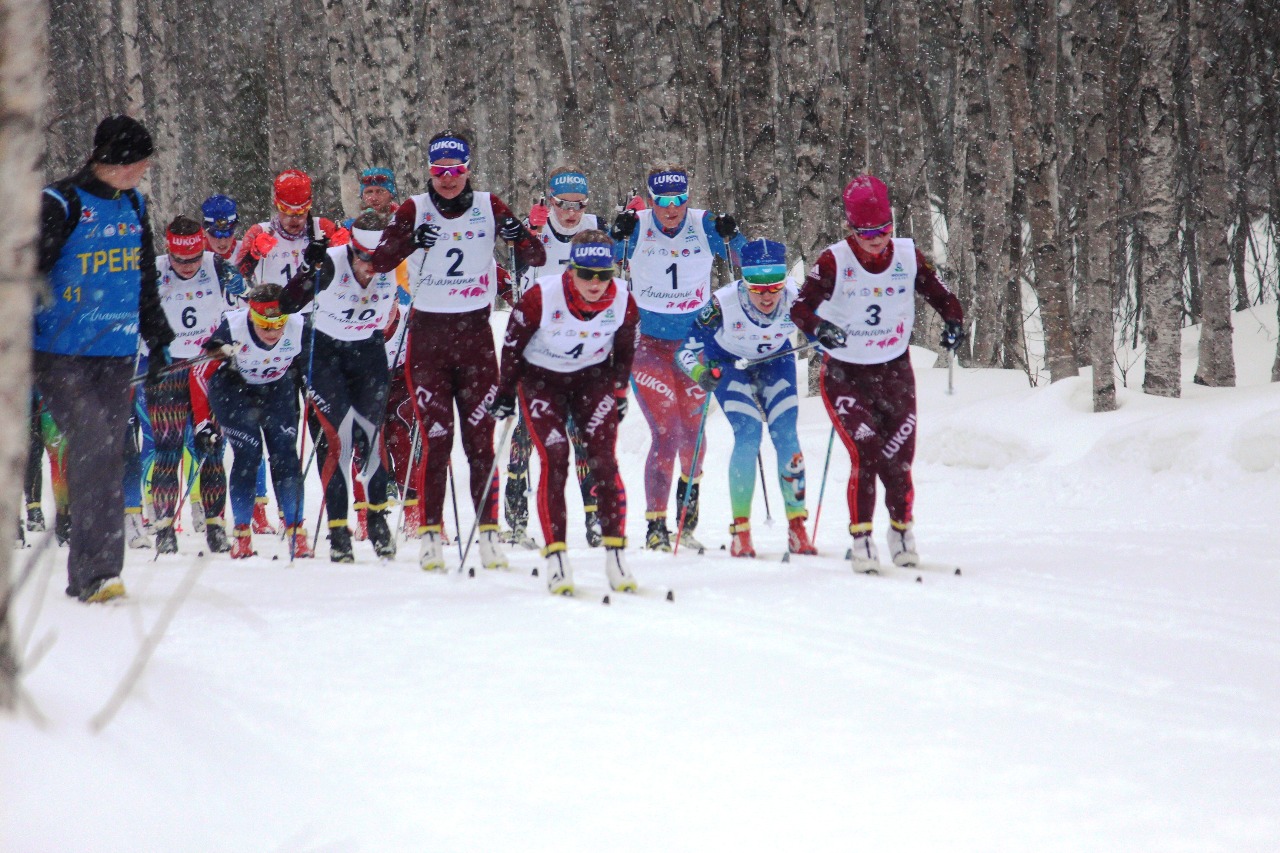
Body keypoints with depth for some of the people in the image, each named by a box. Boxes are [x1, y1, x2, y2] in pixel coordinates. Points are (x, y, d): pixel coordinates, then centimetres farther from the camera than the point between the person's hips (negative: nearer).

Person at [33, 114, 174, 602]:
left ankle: (92, 573, 7)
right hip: (60, 354, -6)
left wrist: (157, 341, 27)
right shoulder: (61, 205, -9)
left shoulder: (133, 206, 12)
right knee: (91, 440, -18)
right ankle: (95, 569, -17)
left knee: (109, 458, 2)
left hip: (116, 356, 6)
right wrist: (21, 347, -12)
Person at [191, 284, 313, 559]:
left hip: (278, 389, 2)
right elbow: (200, 374, -19)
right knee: (248, 455, -13)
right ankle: (241, 533, -3)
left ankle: (295, 531, 1)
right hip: (235, 388, -2)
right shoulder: (232, 327, -33)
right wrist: (203, 422, -17)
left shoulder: (299, 328, -27)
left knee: (285, 455, -8)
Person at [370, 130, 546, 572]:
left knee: (480, 438, 0)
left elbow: (537, 258, -1)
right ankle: (431, 533, 1)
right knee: (436, 439, -3)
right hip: (428, 333, -1)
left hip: (475, 332, 1)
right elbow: (379, 262, -11)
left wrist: (520, 237, -24)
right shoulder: (415, 210, -1)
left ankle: (489, 532, 3)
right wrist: (408, 242, -31)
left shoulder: (488, 207, 1)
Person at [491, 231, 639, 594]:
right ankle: (556, 558, -13)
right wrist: (506, 392, -2)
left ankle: (615, 555, -6)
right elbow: (512, 343, -9)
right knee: (554, 461, -15)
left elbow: (625, 350, 3)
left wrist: (618, 393, 9)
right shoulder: (541, 298, -27)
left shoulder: (623, 302, -18)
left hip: (593, 377, 2)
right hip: (541, 377, -2)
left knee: (604, 462, -11)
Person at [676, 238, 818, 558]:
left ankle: (797, 527, 3)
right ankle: (740, 529, -6)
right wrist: (700, 374, -48)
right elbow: (685, 351, -29)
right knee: (748, 437, -16)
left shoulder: (795, 300, -29)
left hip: (775, 360, 2)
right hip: (728, 361, -2)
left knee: (786, 437, -8)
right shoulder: (723, 303, -36)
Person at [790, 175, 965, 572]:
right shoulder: (834, 262, -13)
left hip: (894, 372, 3)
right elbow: (799, 307, -18)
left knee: (899, 462, 1)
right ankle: (861, 536, -6)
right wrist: (819, 327, -39)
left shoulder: (908, 257, -4)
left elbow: (941, 295, 5)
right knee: (866, 453, -18)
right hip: (845, 374, -3)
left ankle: (901, 528, 27)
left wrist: (954, 321, -16)